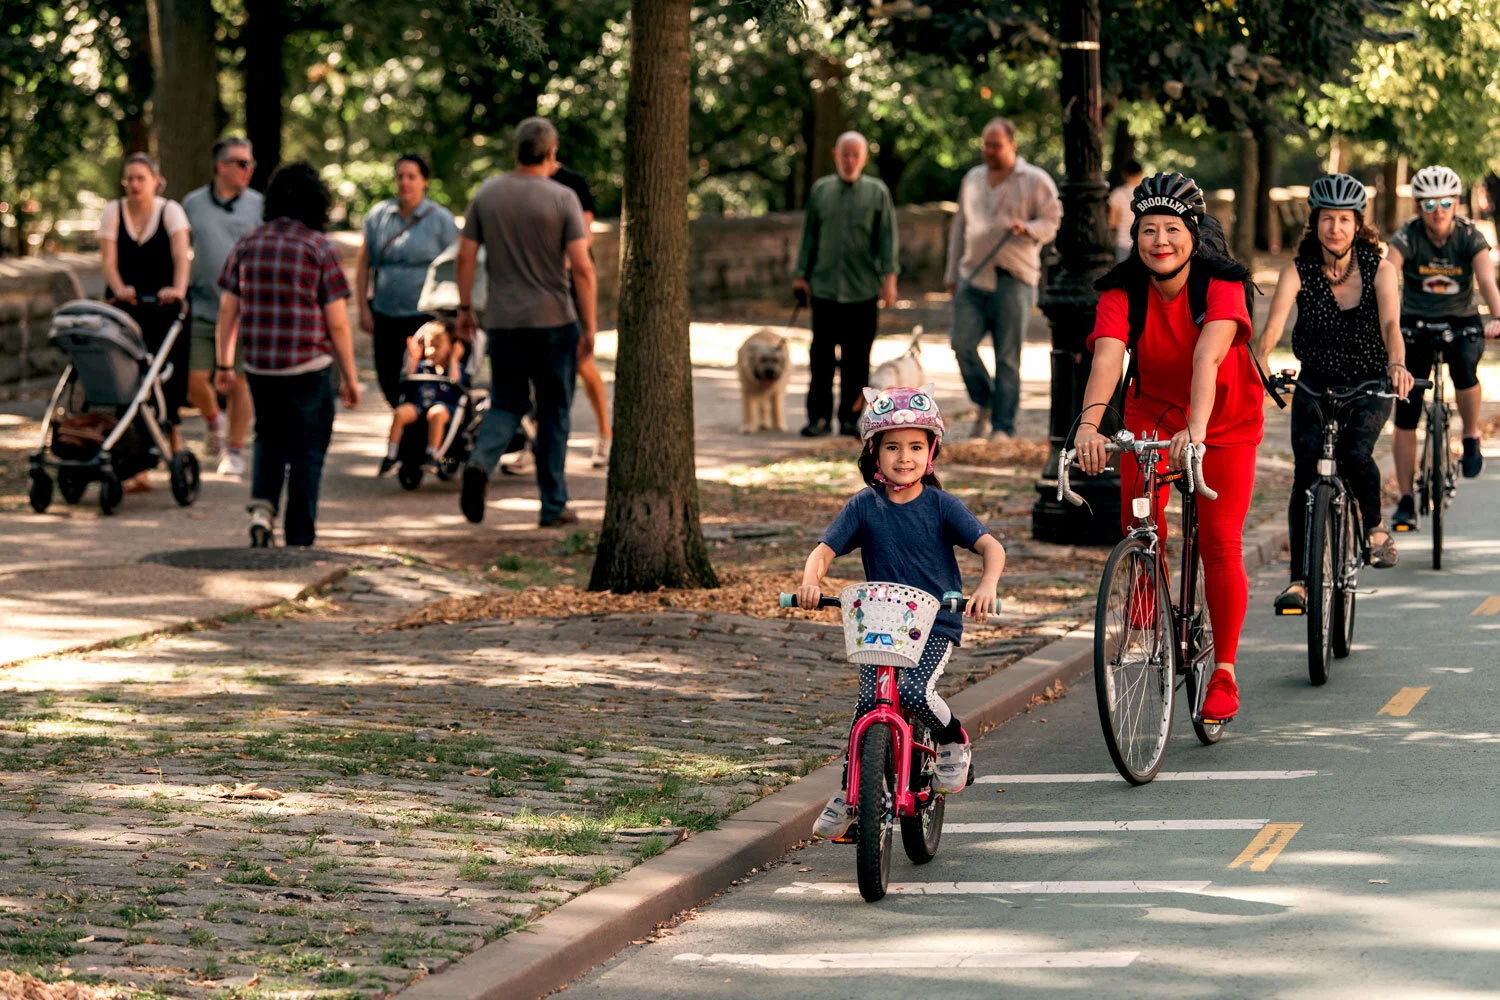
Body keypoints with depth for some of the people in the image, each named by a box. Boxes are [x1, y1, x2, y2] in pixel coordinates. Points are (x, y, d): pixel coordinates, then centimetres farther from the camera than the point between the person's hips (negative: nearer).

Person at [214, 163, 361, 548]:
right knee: (306, 451, 6)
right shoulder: (321, 248, -7)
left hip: (258, 367, 4)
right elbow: (337, 323, -7)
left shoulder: (247, 245, 5)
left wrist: (224, 364, 15)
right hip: (308, 367, -4)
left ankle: (262, 507, 0)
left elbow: (227, 310, 6)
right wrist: (349, 378, 1)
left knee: (269, 439, 22)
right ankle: (300, 540, 7)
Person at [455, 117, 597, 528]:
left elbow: (465, 256, 3)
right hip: (555, 322, -3)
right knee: (553, 413, 9)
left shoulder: (487, 193, 1)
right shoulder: (562, 199, -9)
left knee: (507, 404, 14)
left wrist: (465, 308, 14)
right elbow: (582, 268, -12)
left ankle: (481, 462, -17)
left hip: (504, 321, 3)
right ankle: (553, 506, 12)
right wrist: (589, 327, -6)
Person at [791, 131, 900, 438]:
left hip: (863, 289, -1)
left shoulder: (877, 192, 6)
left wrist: (890, 278, -7)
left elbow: (888, 238, 2)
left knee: (857, 358, 1)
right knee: (821, 355, 0)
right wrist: (800, 275, 7)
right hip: (824, 286, 1)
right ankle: (819, 417, 5)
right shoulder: (820, 191, 11)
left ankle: (850, 418, 7)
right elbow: (808, 236, 14)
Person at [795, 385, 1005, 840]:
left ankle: (954, 743, 3)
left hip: (936, 624, -2)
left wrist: (987, 586, -33)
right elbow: (825, 549, -4)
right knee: (869, 702, -17)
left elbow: (991, 546, -11)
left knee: (914, 691, -28)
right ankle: (850, 792, 2)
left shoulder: (942, 506, -3)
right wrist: (810, 581, -27)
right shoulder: (864, 507, 2)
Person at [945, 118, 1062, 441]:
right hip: (973, 277, 4)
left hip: (1014, 280, -4)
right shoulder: (972, 180, 18)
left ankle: (1003, 426, 0)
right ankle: (984, 403, 12)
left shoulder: (1035, 181, 3)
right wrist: (953, 274, 18)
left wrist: (1028, 229, -21)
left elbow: (1053, 221, 0)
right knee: (962, 342, -11)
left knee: (1008, 357, -4)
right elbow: (959, 228, 23)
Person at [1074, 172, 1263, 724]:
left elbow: (1208, 354, -44)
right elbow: (1108, 356, -37)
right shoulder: (1122, 293, -21)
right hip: (1152, 415, 2)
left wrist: (1195, 429, -60)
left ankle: (1224, 672, 5)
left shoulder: (1222, 286, -27)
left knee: (1220, 545, -9)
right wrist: (1089, 423, -56)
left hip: (1225, 421, -2)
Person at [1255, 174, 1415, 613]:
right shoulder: (1299, 271, -12)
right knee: (1306, 476, -14)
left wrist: (1396, 364, -49)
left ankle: (1375, 526, 2)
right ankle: (1299, 580, -8)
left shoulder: (1379, 270, -12)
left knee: (1355, 452, -27)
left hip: (1369, 385, -1)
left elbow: (1390, 323, -28)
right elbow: (1275, 322, -27)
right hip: (1315, 386, 1)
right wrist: (1260, 361, -48)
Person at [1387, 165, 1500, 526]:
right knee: (1405, 415, -7)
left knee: (1464, 365, -34)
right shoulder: (1406, 238, -15)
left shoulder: (1471, 237, -14)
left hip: (1461, 322, -1)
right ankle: (1406, 502, 0)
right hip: (1416, 323, 1)